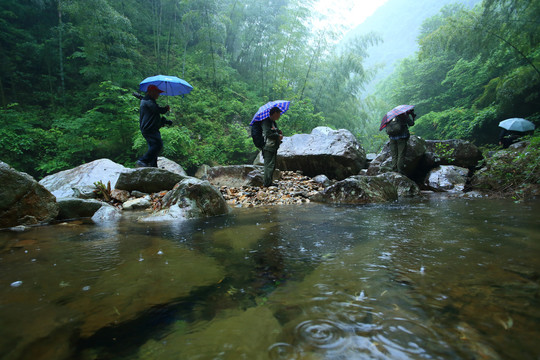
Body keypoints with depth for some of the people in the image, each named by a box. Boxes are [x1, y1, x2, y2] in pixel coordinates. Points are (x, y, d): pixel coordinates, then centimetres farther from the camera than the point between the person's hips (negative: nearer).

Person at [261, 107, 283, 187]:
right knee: (269, 165, -8)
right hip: (268, 148, -10)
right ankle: (266, 183, -3)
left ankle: (269, 182, 20)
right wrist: (278, 136, -12)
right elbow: (267, 134, -22)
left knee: (273, 165, 12)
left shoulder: (274, 122, 20)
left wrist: (280, 133, 6)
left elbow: (277, 132, 29)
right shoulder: (266, 122, -11)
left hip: (274, 147, 10)